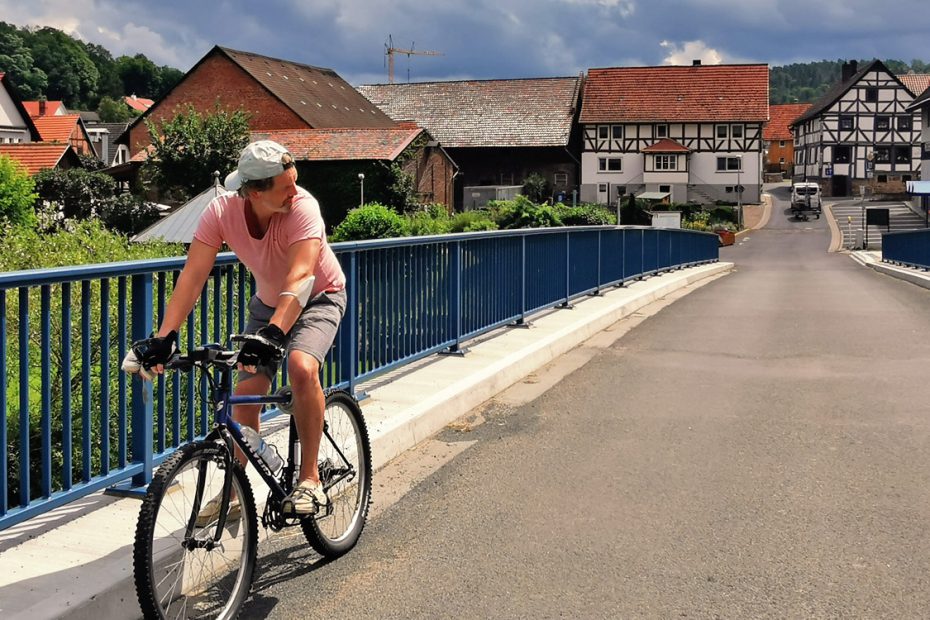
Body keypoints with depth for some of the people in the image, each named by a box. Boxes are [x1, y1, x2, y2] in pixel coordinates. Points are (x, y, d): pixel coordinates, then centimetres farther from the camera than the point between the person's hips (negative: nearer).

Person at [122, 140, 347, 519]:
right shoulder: (222, 211, -24)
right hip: (267, 302, 4)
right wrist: (163, 337, -41)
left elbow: (300, 279, -45)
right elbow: (193, 275, -29)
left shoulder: (303, 207, -34)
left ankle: (309, 479, -18)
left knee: (302, 367, -32)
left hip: (318, 298, -4)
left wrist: (272, 334, -59)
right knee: (245, 394, -5)